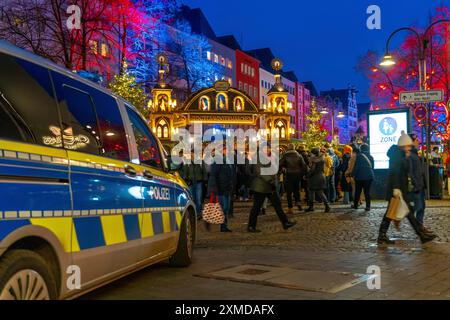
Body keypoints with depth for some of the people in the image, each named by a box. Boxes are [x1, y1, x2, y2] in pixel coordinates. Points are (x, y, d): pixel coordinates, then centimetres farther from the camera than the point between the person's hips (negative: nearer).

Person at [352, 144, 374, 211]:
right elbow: (373, 167, 12)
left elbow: (356, 167, -10)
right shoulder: (371, 157, 3)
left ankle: (356, 205, 19)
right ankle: (368, 206, 1)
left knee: (358, 191, 10)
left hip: (360, 176, -3)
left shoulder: (359, 156, -11)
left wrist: (353, 175, -2)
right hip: (369, 176, 3)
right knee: (367, 192, 6)